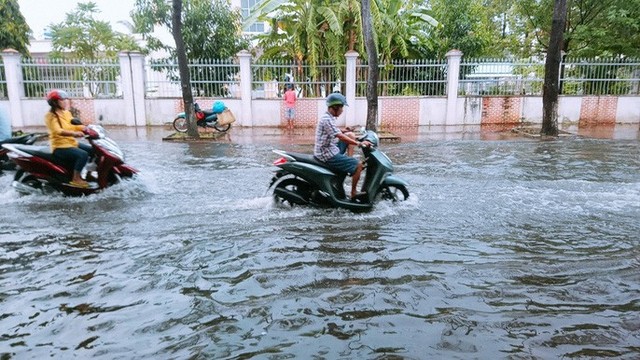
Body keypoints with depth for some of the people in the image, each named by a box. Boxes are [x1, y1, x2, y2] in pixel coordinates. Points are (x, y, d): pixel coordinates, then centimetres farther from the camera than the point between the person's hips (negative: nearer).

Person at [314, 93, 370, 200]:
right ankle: (353, 193, -4)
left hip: (328, 151, 10)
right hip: (329, 156, -10)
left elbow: (338, 134, 20)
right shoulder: (327, 119, -20)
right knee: (358, 165, -14)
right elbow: (340, 137, -27)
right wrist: (359, 143, -25)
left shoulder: (328, 118, 12)